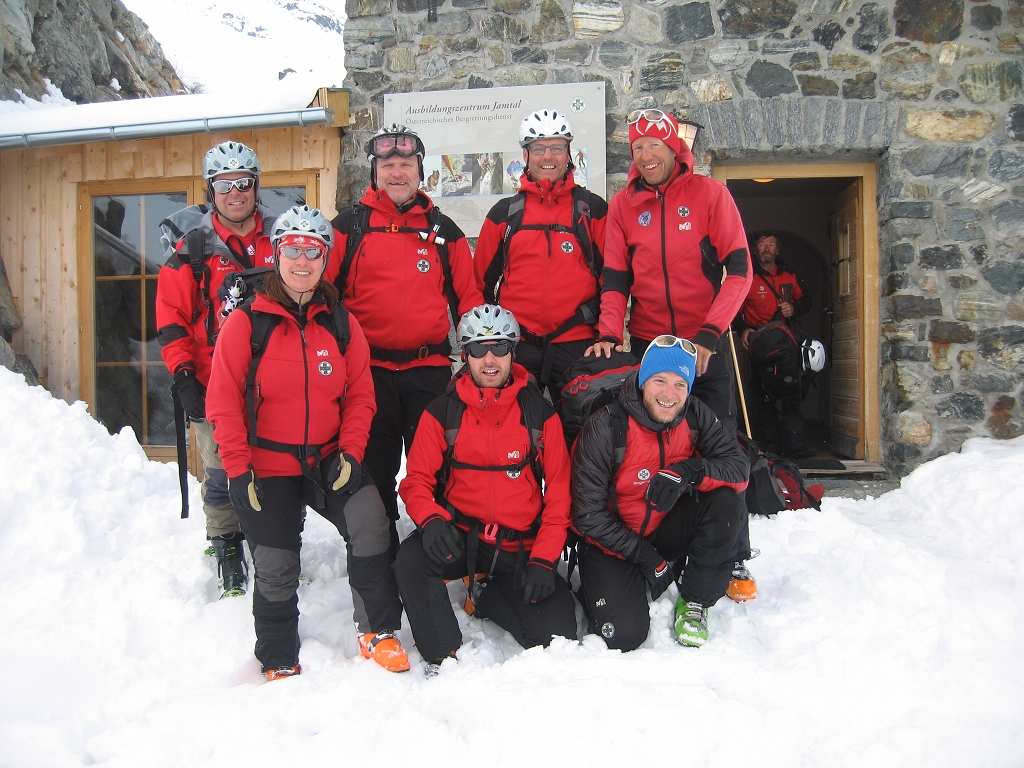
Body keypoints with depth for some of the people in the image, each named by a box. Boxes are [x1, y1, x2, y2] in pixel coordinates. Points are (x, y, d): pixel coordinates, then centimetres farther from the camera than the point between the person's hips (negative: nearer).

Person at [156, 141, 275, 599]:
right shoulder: (192, 247, 1)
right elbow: (171, 316, 2)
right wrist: (183, 373, -7)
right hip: (214, 387, -1)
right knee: (222, 475, 2)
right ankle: (229, 563, 17)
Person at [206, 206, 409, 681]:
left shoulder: (340, 323, 3)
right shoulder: (246, 322, -7)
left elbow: (360, 394, 3)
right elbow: (224, 404, -7)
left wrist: (350, 453, -9)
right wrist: (238, 469, -12)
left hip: (329, 460, 2)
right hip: (268, 468, -2)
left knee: (371, 526, -19)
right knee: (275, 569, 3)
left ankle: (377, 633, 2)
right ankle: (280, 665, 26)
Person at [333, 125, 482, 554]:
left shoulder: (443, 230, 12)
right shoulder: (349, 226, 7)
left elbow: (468, 297, 12)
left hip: (430, 369, 1)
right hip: (369, 369, 0)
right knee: (374, 470, 8)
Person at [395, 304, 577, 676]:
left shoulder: (540, 414, 1)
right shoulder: (442, 412, 0)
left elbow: (559, 492, 1)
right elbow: (417, 480, 0)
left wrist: (543, 559, -9)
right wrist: (431, 519, -23)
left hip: (521, 548, 1)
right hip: (459, 538, -1)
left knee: (557, 633, -13)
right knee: (411, 559, -32)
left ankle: (486, 595, 18)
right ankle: (443, 656, -7)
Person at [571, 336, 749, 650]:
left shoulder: (694, 416, -10)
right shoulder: (605, 427, -22)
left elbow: (738, 467, -16)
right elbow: (588, 514, -18)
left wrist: (688, 471, -35)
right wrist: (645, 556, -20)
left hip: (668, 529, 4)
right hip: (613, 543, -4)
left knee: (725, 501, -22)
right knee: (625, 634, -21)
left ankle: (695, 602, -4)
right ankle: (598, 589, 15)